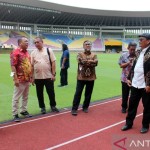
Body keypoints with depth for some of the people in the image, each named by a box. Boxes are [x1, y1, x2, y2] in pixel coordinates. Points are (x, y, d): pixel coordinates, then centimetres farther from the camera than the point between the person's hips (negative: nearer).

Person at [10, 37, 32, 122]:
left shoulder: (27, 53, 13)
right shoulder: (15, 52, -12)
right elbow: (13, 66, -16)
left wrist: (31, 77, 16)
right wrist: (15, 79, -20)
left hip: (27, 79, 8)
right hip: (20, 80, -8)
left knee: (25, 96, 17)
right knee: (16, 97, 2)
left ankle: (24, 110, 30)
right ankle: (15, 114, 11)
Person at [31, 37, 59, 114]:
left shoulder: (48, 50, -1)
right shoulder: (33, 53, 4)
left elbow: (53, 62, -3)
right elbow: (32, 66, 4)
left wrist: (53, 74, -8)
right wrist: (32, 77, 2)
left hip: (48, 76, -2)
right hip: (38, 77, 2)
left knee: (51, 92, 7)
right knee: (39, 93, 9)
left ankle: (53, 106, 26)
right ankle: (42, 107, 25)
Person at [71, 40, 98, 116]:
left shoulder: (94, 55, 7)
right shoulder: (80, 54, 2)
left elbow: (95, 63, -12)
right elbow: (81, 61, -19)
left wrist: (86, 62, -17)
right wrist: (90, 62, -14)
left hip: (91, 77, 3)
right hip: (81, 77, -2)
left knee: (88, 93, 10)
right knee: (78, 93, -1)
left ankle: (85, 107, 26)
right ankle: (74, 109, 5)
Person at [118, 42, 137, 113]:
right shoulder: (123, 55, -4)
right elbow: (121, 65, -5)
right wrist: (128, 62, -18)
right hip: (125, 78, 0)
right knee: (125, 94, 11)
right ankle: (124, 107, 28)